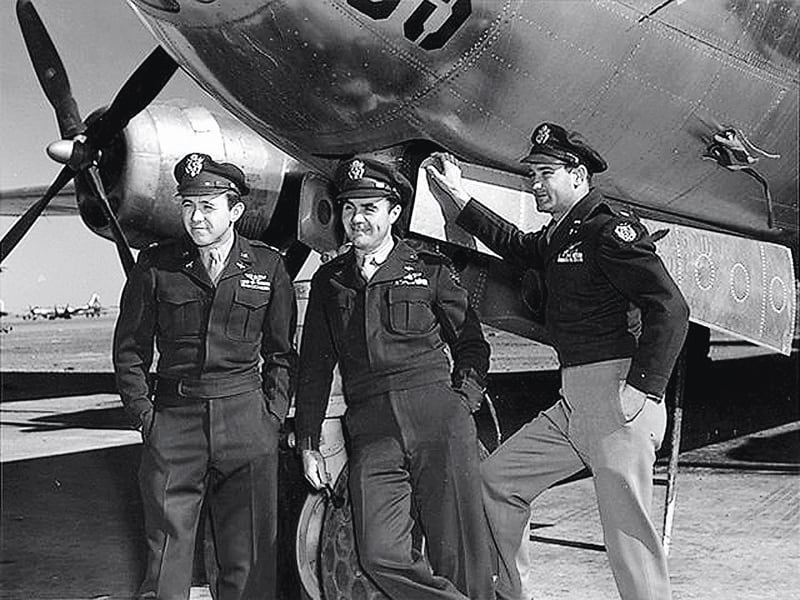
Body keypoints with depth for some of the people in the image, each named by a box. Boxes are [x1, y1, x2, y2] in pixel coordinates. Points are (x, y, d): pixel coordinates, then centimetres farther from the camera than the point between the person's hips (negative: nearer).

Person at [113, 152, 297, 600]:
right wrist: (144, 413, 1)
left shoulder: (268, 266, 4)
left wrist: (274, 413, 3)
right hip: (174, 418, 0)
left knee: (250, 559, 5)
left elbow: (281, 352, 12)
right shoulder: (156, 265, 3)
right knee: (166, 554, 1)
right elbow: (129, 350, 9)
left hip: (248, 417, 0)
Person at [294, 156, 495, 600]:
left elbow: (470, 342, 16)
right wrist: (308, 443, 15)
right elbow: (313, 366, 20)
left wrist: (464, 397, 0)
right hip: (371, 433, 2)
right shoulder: (329, 280, 17)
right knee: (379, 555, -13)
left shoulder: (429, 269, 10)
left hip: (439, 418, -2)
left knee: (458, 554, -3)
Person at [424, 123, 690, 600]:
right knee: (495, 480, 14)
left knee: (626, 524, -10)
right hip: (573, 405, 10)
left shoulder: (610, 228, -11)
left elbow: (671, 308, -19)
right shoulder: (560, 236, 17)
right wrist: (456, 194, 36)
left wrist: (643, 390, -24)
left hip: (616, 399, -10)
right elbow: (515, 246, 37)